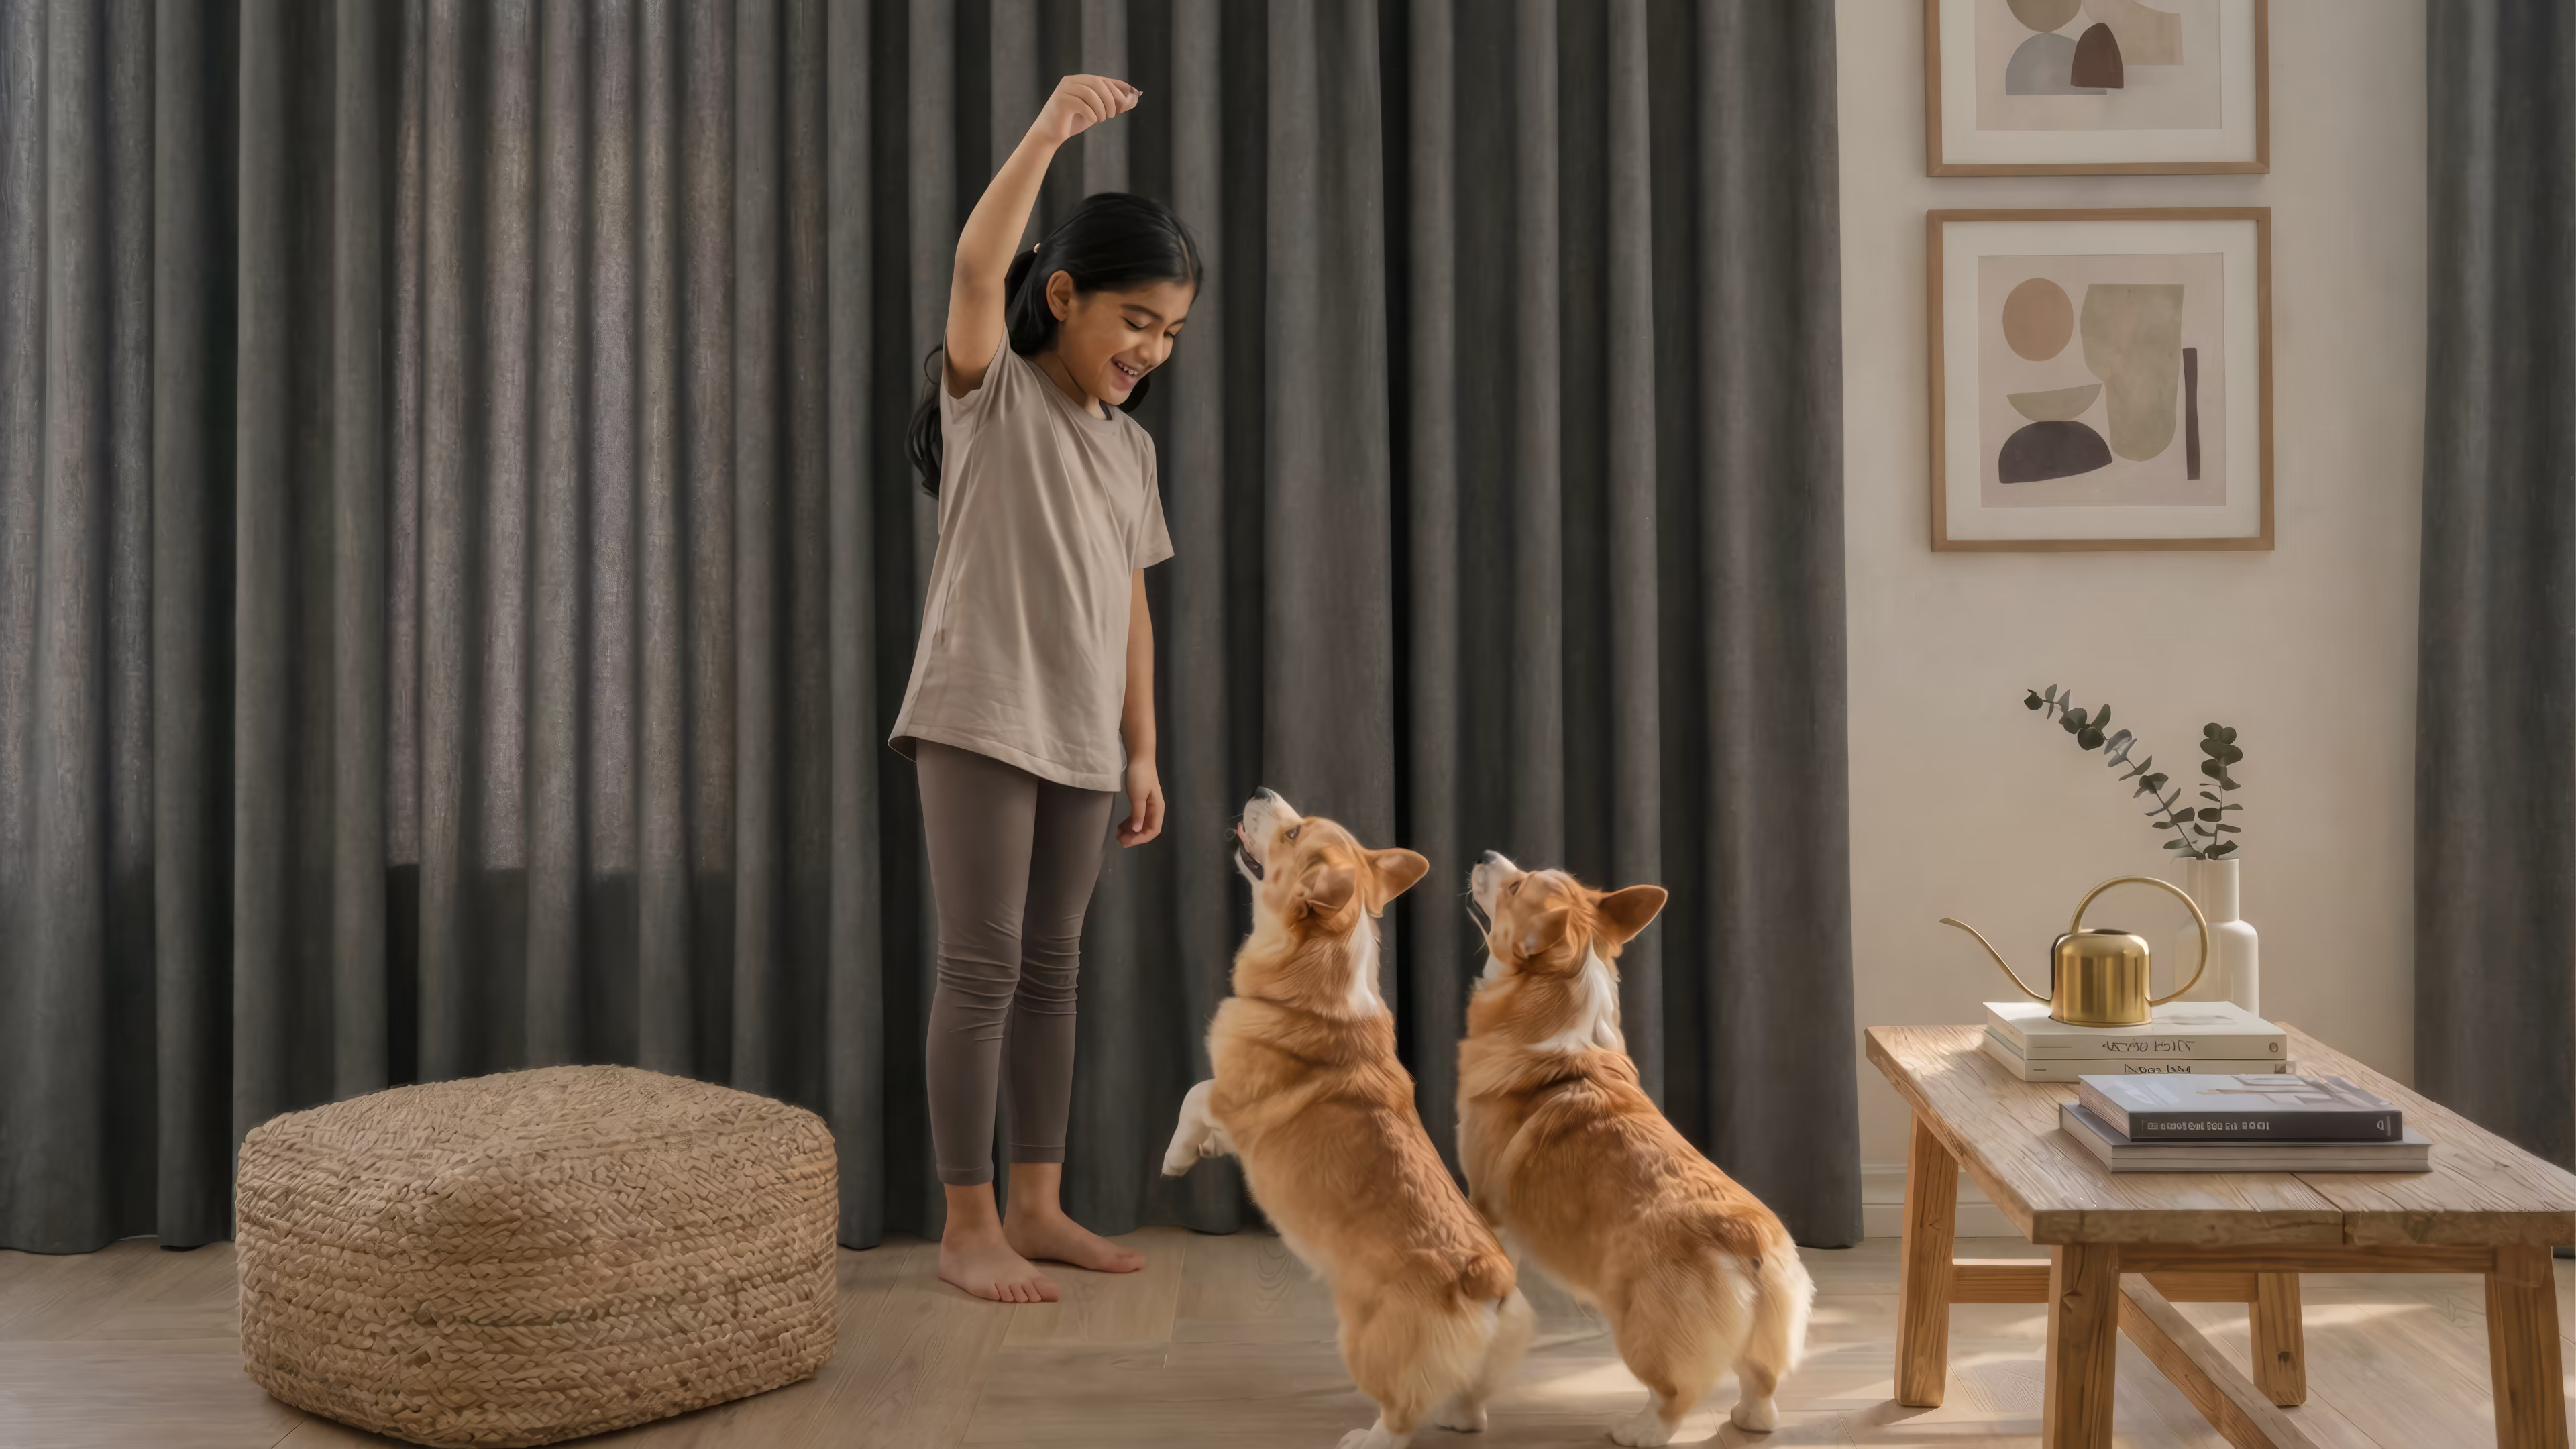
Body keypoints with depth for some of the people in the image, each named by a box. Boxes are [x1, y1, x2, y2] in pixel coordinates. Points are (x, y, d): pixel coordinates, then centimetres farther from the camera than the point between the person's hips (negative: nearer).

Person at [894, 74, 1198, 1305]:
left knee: (1050, 971, 10)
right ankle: (966, 1226, 5)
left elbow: (1130, 606, 15)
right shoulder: (992, 392, -3)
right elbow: (977, 267, -22)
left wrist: (1142, 749, 13)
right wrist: (1049, 131, -31)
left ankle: (1036, 1207, 19)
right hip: (980, 723, -6)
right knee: (982, 971, -4)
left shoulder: (1132, 447, 15)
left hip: (1083, 743, 6)